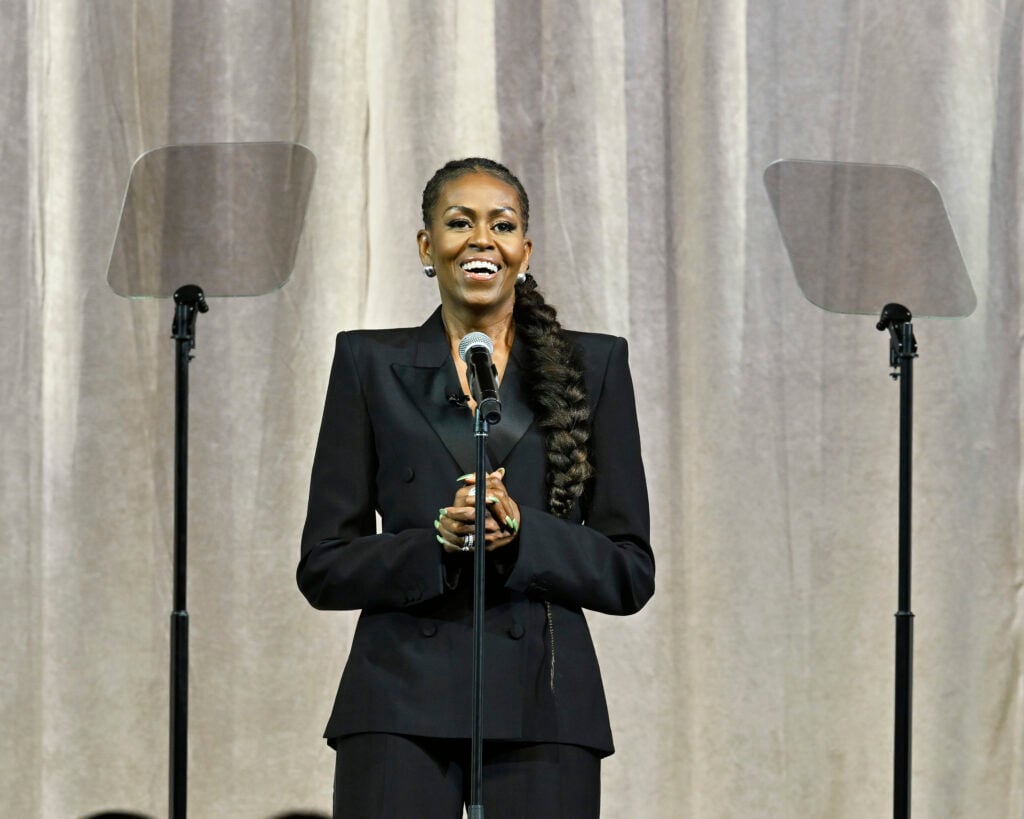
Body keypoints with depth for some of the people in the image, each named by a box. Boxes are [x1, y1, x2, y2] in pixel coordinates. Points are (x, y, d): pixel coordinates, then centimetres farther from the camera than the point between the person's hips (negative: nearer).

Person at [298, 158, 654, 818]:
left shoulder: (593, 365, 9)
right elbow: (324, 567, 6)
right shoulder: (373, 364, 9)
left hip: (544, 707, 0)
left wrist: (521, 531, -12)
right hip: (404, 706, 0)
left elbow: (631, 572, 6)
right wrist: (438, 541, -12)